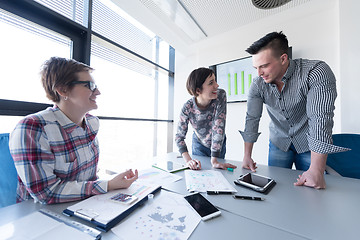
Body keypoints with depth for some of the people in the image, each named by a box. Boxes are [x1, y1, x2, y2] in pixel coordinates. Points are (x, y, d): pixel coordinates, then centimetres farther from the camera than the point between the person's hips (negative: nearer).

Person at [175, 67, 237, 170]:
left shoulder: (221, 96, -29)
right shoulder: (188, 108, -28)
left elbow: (219, 127, -33)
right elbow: (179, 136, -22)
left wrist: (214, 161, -34)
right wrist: (188, 160, -37)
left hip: (219, 144, 1)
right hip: (199, 144, -1)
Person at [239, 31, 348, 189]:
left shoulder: (317, 72, -24)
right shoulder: (258, 85, -14)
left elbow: (320, 119, -29)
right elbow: (252, 119, -12)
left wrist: (316, 171, -31)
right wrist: (247, 156, -12)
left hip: (309, 144, -2)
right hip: (279, 142, 3)